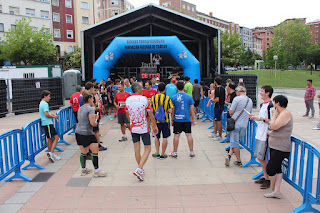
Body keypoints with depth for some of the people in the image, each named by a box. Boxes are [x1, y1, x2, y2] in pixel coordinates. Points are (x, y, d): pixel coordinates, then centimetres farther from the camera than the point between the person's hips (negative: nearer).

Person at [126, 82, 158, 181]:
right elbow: (151, 115, -8)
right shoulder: (144, 99, -12)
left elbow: (127, 115, 12)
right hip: (144, 128, -4)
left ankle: (141, 169, 24)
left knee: (137, 150, 12)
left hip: (133, 128, 5)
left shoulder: (128, 100, 1)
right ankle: (139, 169, -8)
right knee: (147, 149, 5)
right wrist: (154, 126, 5)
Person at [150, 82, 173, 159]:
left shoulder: (153, 98, -4)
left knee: (157, 137, 18)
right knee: (165, 138, 8)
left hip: (156, 120, 2)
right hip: (165, 120, -2)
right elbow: (170, 111, -13)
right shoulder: (167, 98, -9)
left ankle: (157, 153, 19)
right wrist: (165, 110, 7)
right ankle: (163, 154, 12)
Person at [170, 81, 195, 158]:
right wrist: (192, 118, 12)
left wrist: (172, 120, 9)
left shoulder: (174, 97, -4)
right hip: (187, 119, 1)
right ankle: (191, 152, 15)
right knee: (189, 135, 8)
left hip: (177, 119, -1)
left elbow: (172, 110, 0)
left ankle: (175, 153, 14)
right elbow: (192, 108, 2)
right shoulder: (189, 97, -1)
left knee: (176, 135, 6)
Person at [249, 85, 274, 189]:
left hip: (265, 136, -9)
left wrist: (261, 119, -21)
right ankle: (265, 176, 28)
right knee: (259, 157, 15)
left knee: (262, 158, -5)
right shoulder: (262, 104, 13)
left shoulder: (271, 106, -16)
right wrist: (255, 117, 8)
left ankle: (268, 179, 9)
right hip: (259, 134, 9)